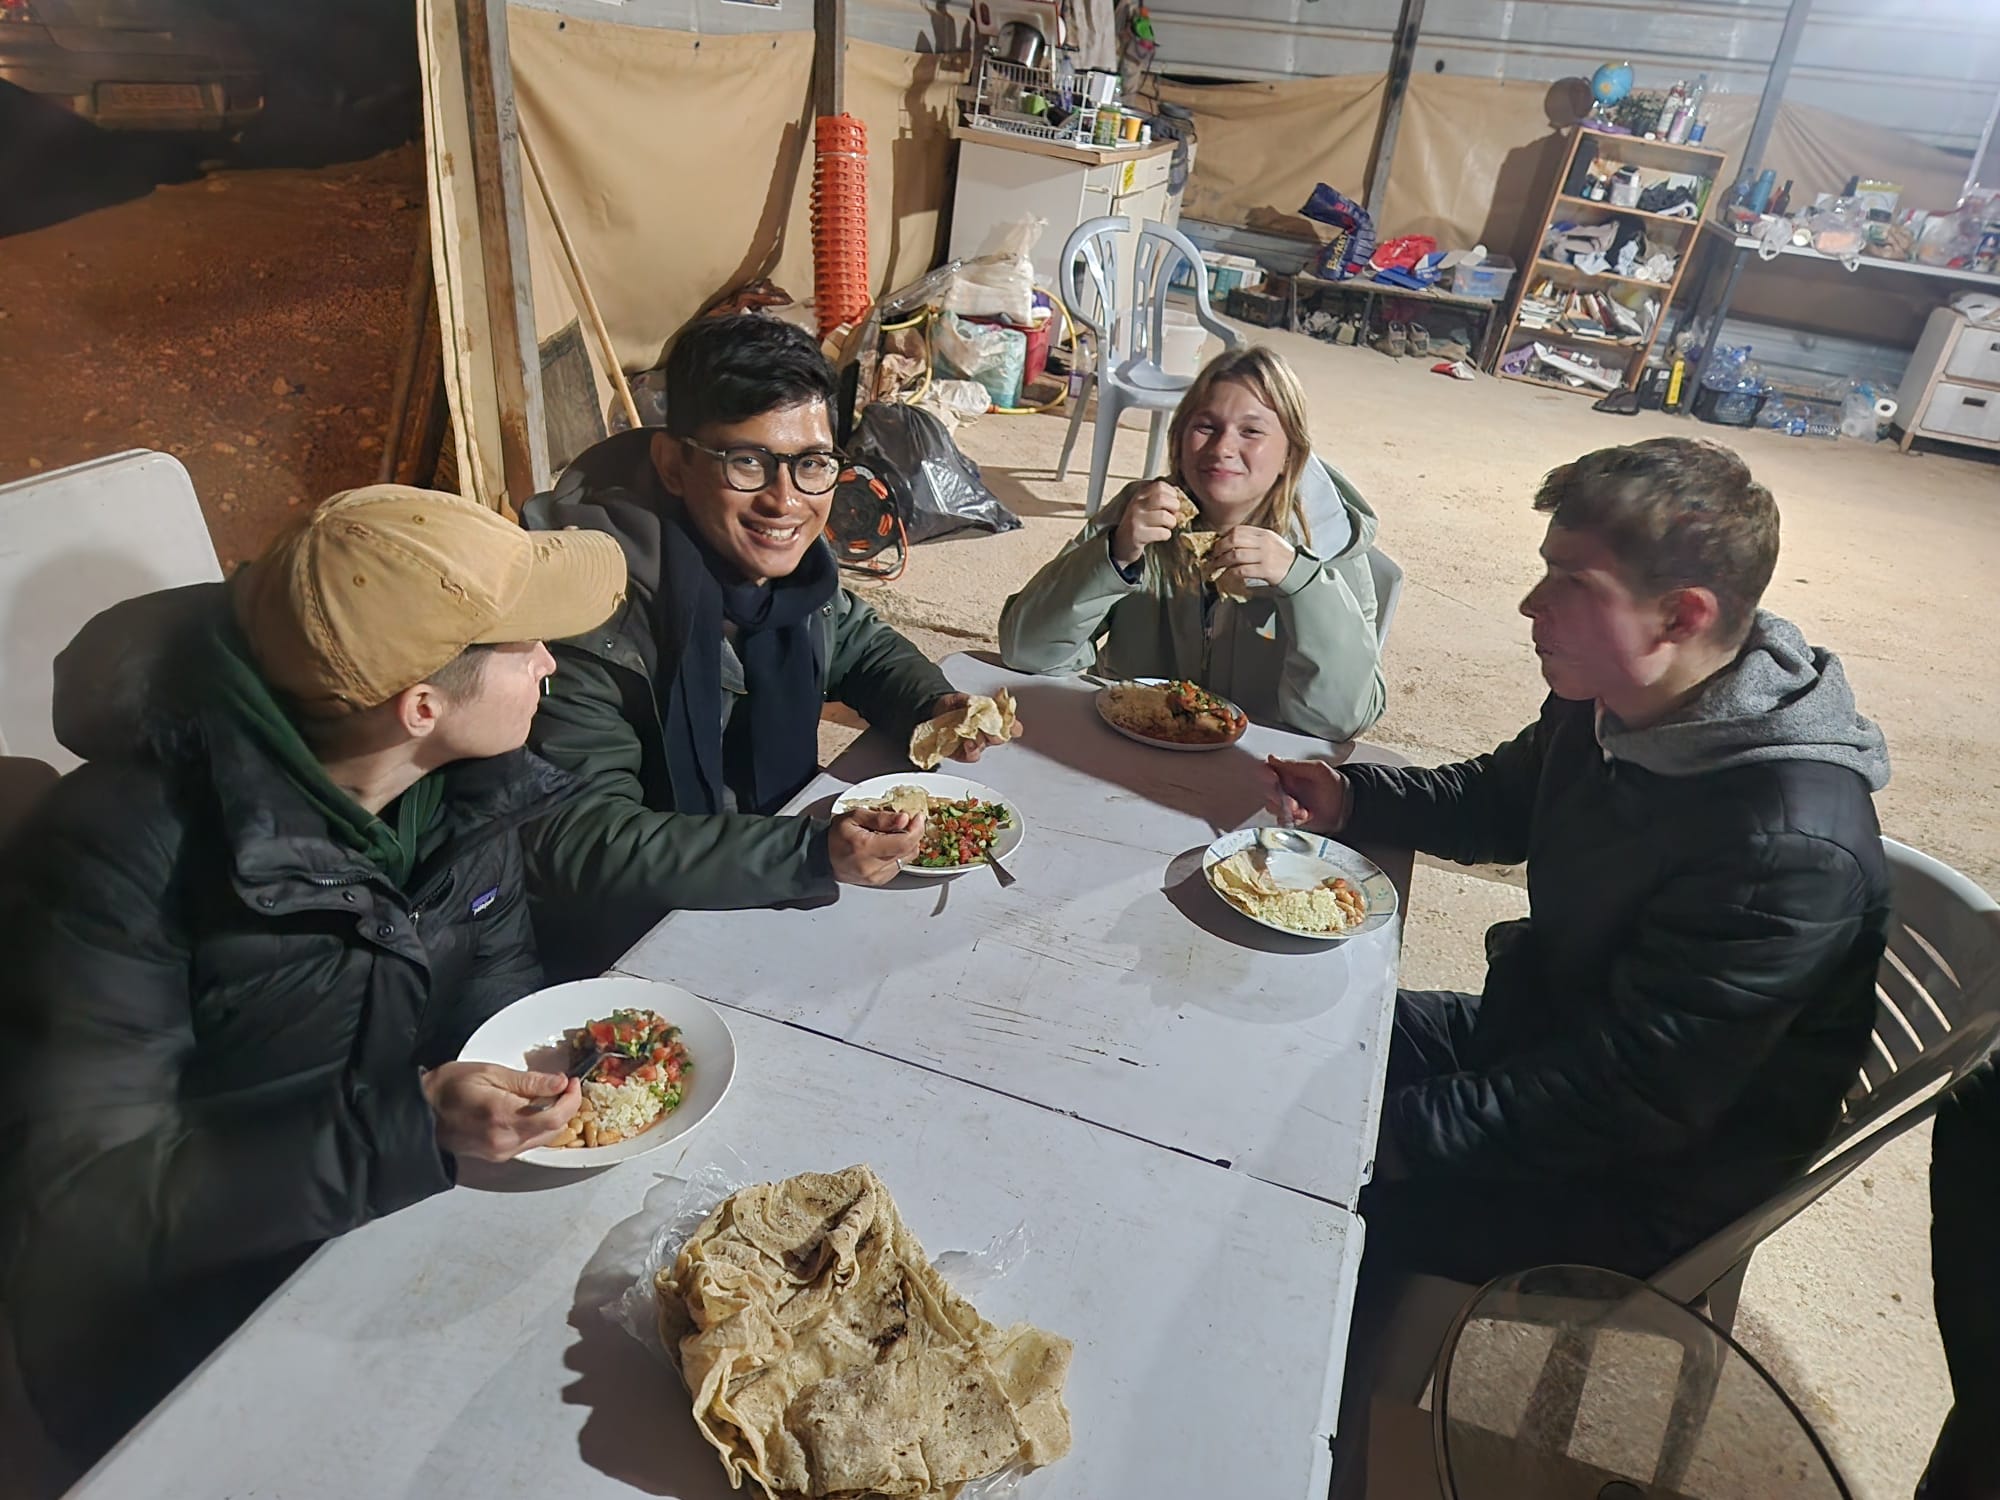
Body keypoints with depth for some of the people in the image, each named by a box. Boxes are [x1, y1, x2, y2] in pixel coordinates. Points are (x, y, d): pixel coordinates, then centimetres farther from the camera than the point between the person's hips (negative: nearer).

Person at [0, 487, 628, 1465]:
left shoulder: (463, 785, -7)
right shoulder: (121, 851, -25)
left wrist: (567, 1059, -14)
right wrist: (410, 1127, -33)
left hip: (417, 1218, 6)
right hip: (184, 1338, -5)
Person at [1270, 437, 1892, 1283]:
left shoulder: (1786, 849, -33)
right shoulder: (1610, 703, -6)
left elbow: (1624, 1103, -29)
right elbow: (1499, 802, 13)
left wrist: (1395, 1135, -26)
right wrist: (1348, 800, -5)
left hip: (1636, 1189, -8)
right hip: (1535, 1036, 8)